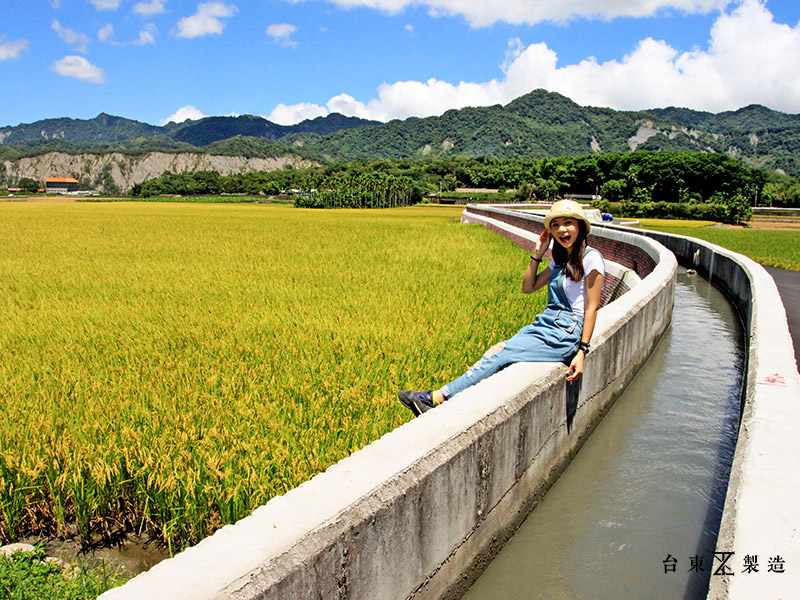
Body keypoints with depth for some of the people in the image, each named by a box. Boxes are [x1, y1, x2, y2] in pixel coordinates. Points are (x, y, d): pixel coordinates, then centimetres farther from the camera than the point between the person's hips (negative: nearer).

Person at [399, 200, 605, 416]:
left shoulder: (590, 257, -8)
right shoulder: (560, 258, 16)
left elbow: (592, 307, -11)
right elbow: (528, 287, 17)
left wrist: (582, 351, -16)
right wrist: (537, 254, 6)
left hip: (564, 335, -7)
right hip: (544, 325, 7)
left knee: (500, 355, -19)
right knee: (497, 351, -14)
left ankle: (437, 397, -20)